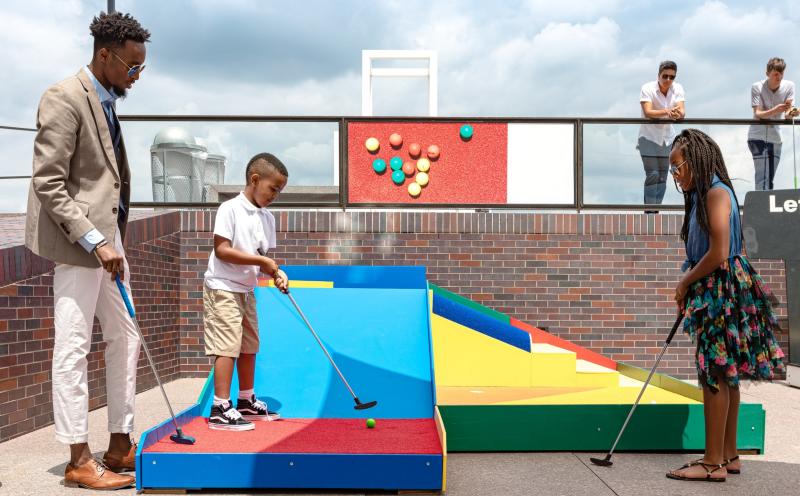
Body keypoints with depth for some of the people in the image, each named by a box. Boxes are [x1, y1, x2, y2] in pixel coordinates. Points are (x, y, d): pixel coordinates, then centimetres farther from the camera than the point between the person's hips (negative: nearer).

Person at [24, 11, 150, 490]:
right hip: (77, 241, -9)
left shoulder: (106, 103, 14)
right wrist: (95, 241, -22)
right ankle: (80, 461, 7)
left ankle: (121, 445, 21)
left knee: (125, 340, 12)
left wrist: (112, 239, 14)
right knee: (74, 349, -2)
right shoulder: (65, 98, -12)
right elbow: (48, 183, -17)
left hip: (107, 238, 9)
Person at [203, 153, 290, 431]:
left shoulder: (267, 218, 8)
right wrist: (261, 260, -22)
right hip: (223, 288, -8)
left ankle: (246, 402, 28)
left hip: (247, 290, 8)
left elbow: (265, 256, 11)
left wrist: (275, 272, -10)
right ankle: (220, 409, -3)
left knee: (249, 346, 14)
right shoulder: (230, 209, -14)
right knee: (227, 347, -9)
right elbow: (222, 250, -20)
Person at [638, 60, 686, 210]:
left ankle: (656, 210, 19)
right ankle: (649, 212, -3)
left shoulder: (677, 88, -5)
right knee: (652, 174, -12)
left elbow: (682, 112, -16)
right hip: (649, 137, -4)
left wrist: (677, 114, -40)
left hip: (667, 137, 4)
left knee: (663, 176, 8)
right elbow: (648, 112, -28)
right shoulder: (648, 88, -16)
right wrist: (667, 112, -45)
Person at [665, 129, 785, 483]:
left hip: (721, 291, -10)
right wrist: (687, 285, 4)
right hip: (713, 292, 10)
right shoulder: (702, 196, 16)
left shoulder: (716, 192, -13)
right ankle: (728, 456, 18)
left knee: (715, 375, -7)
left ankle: (713, 463, -2)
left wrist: (685, 283, -9)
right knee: (725, 377, 11)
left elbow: (718, 254, -20)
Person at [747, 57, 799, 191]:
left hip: (775, 138, 4)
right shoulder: (757, 87, -11)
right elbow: (757, 114, -18)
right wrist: (775, 110, -36)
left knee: (771, 179, 9)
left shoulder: (789, 86, -4)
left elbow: (787, 113, -6)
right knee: (762, 177, -14)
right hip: (758, 137, -4)